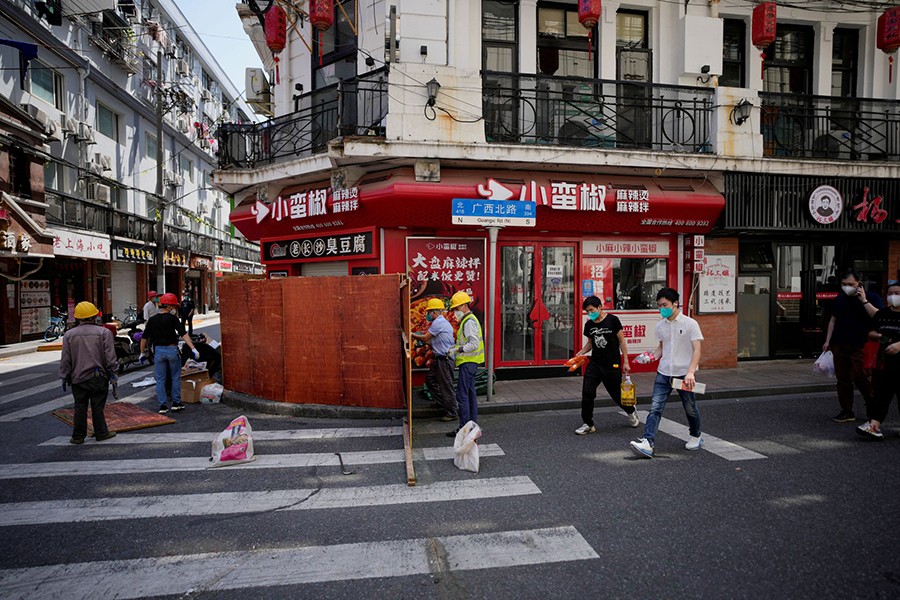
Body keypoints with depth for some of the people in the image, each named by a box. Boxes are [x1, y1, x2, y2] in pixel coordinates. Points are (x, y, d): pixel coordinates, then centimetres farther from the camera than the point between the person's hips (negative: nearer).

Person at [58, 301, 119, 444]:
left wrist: (64, 377, 12)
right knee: (97, 406, 5)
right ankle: (101, 433, 12)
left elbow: (65, 359, 5)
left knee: (80, 407, 8)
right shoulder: (104, 332, -5)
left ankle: (78, 436, 14)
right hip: (98, 376, -2)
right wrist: (112, 372, 2)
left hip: (78, 378, 2)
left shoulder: (69, 335, 2)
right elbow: (110, 356, -7)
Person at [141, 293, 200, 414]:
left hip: (158, 351, 3)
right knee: (176, 378, 11)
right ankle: (176, 404, 14)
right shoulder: (172, 318, -8)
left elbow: (144, 338, 8)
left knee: (160, 379, 8)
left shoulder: (152, 320, 5)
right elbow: (183, 334, -18)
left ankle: (163, 406, 9)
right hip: (172, 349, -3)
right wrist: (193, 348, -23)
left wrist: (142, 353, 19)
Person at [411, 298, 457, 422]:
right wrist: (419, 336, 14)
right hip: (440, 359, 11)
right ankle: (444, 402, 26)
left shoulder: (438, 322, -16)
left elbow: (425, 338, -14)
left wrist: (413, 334, 0)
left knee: (446, 386, -2)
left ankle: (452, 413, 9)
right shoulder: (442, 322, 17)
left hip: (444, 359, -11)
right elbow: (435, 342, 17)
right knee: (430, 379, 18)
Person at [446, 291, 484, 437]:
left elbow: (474, 344, -23)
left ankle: (464, 428, -6)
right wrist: (455, 347, 12)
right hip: (469, 363, 11)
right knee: (470, 394, 13)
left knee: (462, 395, -9)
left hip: (468, 363, -11)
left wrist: (457, 350, -20)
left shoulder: (470, 322, -15)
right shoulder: (468, 320, 18)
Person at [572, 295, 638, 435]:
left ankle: (631, 411, 41)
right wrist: (581, 352, -1)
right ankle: (588, 424, 7)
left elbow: (621, 341, -5)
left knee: (616, 394, 9)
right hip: (594, 364, 4)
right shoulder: (589, 324, 5)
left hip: (612, 365, -4)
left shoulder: (612, 320, -9)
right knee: (587, 393, -6)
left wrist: (626, 362, -6)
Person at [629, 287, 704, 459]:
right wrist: (652, 356, 0)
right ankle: (648, 443, -16)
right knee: (655, 408, -9)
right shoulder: (660, 325, 7)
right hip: (664, 373, 4)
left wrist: (690, 372, -24)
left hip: (684, 373, -4)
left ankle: (696, 437, 40)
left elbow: (697, 350, -12)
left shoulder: (690, 324, -8)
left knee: (690, 408, 14)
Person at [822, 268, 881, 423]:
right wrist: (827, 341, 14)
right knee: (842, 378, 6)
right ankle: (847, 411, 14)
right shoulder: (840, 298, 11)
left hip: (859, 345, -5)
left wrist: (864, 300, -21)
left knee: (858, 376, -9)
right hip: (839, 344, 5)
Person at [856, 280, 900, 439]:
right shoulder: (882, 313, 11)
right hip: (883, 362, 4)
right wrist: (878, 336, 0)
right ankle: (874, 426, -6)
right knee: (880, 394, -1)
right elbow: (871, 331, 20)